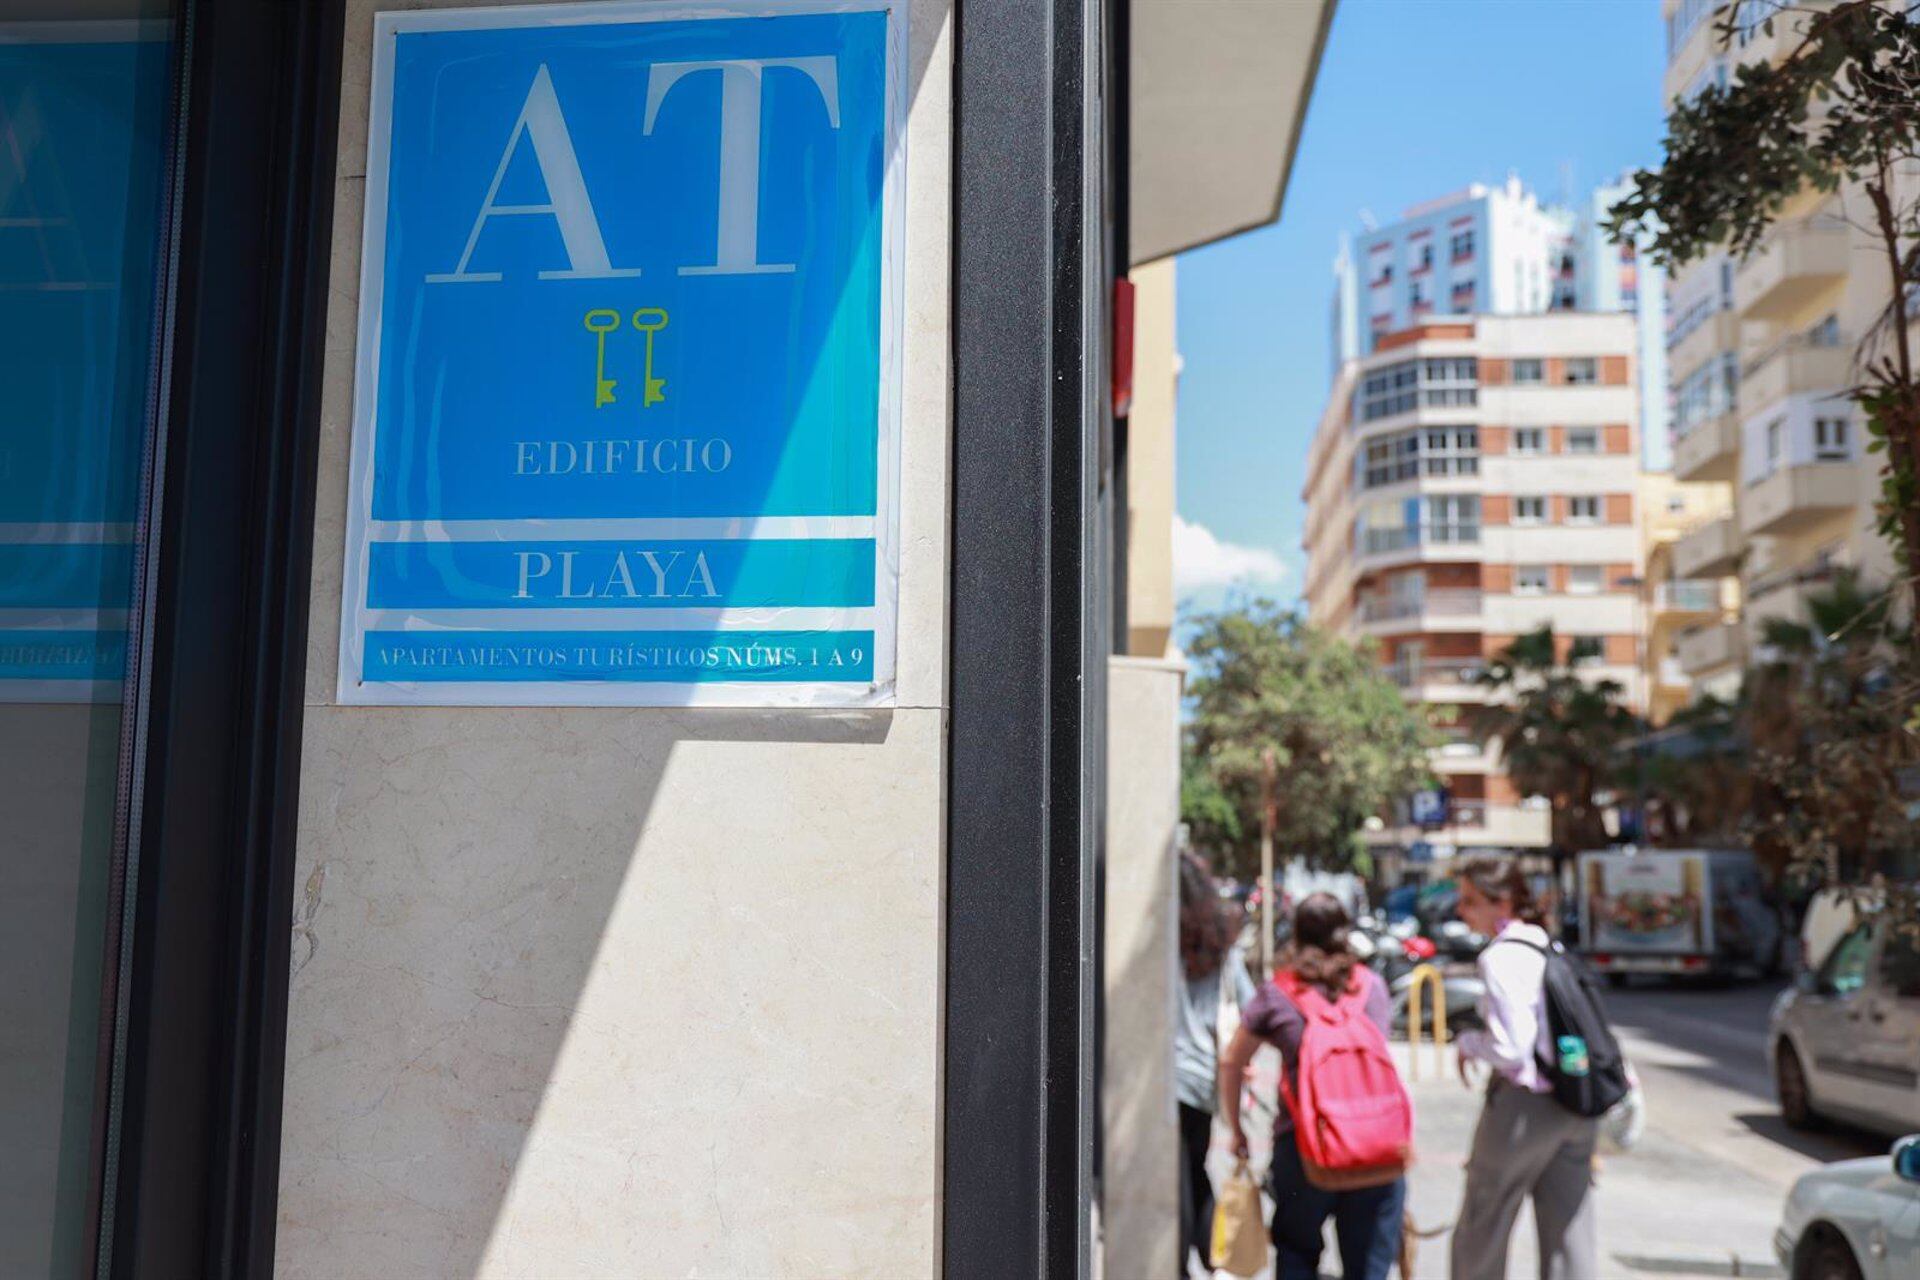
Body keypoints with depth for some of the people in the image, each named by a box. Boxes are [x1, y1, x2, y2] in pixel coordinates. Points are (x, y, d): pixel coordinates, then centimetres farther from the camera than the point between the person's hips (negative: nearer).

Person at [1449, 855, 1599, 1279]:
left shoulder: (1500, 958, -16)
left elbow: (1510, 1048, -22)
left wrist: (1467, 1043, -3)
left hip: (1523, 1103, -8)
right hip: (1576, 1107, 8)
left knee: (1480, 1232, 9)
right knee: (1570, 1234, 11)